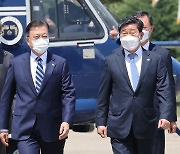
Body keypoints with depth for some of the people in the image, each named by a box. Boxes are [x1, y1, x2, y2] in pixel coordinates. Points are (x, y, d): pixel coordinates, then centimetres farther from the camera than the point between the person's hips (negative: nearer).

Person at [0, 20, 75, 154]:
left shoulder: (60, 64, 3)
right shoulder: (17, 63, 6)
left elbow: (68, 94, -1)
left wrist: (66, 121, -15)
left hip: (52, 131, 1)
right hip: (25, 130, -1)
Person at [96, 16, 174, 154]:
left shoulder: (155, 60, 3)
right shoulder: (112, 61, 4)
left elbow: (164, 91, -2)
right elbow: (103, 95, 8)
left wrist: (165, 116, -16)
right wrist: (101, 122, 5)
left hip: (146, 127, 1)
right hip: (120, 127, -1)